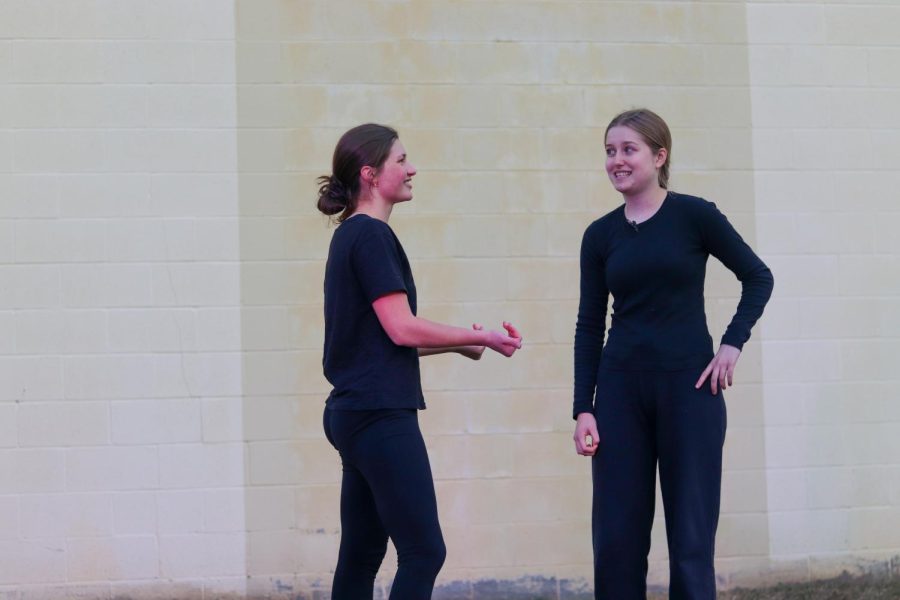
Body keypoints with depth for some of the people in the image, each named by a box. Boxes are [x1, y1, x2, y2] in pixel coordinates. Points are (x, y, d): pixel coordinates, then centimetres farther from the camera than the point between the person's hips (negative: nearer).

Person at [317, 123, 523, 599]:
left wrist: (459, 344, 14)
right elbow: (402, 328, -17)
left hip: (353, 413, 10)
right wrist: (481, 338, -7)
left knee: (362, 554, 9)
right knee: (423, 552, -7)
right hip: (381, 415, -10)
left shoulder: (351, 236, 16)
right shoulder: (371, 235, -12)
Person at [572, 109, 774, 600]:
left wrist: (733, 344, -6)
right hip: (620, 389, 3)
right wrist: (583, 408, 1)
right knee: (616, 539, 1)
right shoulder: (600, 235, 6)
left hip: (689, 385, -3)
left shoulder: (694, 215, -3)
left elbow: (757, 277, 6)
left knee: (690, 536, 0)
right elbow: (589, 325, 7)